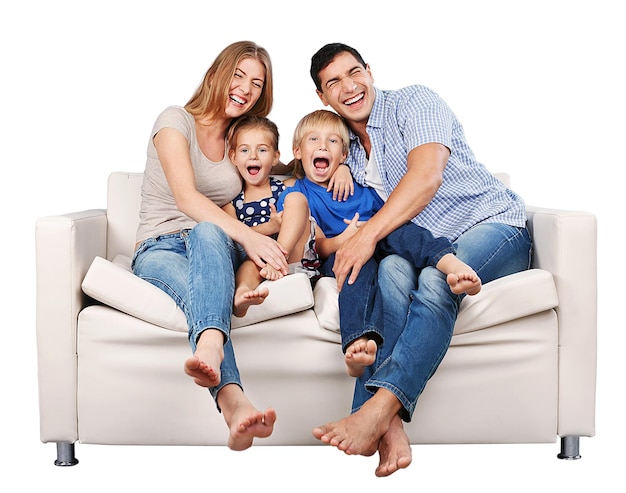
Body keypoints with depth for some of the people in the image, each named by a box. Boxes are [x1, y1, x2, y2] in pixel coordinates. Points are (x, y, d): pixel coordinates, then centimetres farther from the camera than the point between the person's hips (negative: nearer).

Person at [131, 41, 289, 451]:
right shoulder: (176, 121, 3)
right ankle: (235, 404, -71)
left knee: (207, 234, -40)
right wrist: (247, 235, -28)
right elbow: (186, 197, -13)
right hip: (161, 249, -3)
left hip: (216, 247, 3)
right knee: (201, 293, -43)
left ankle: (208, 350, -72)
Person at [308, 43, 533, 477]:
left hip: (493, 225, -4)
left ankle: (377, 410, -48)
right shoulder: (345, 149, 16)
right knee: (392, 268, -31)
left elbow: (427, 175, -23)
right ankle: (388, 426, -45)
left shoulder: (414, 102, -5)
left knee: (436, 277, -37)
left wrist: (369, 234, -32)